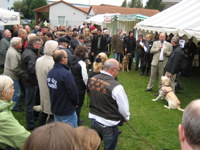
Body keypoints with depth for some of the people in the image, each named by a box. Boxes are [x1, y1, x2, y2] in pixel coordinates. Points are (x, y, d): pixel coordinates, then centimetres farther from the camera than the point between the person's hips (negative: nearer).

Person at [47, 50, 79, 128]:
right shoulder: (66, 74, -24)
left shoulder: (50, 72, 2)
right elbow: (73, 92, -21)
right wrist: (76, 103, -2)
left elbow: (51, 89, 9)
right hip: (67, 111, -8)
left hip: (55, 109, 8)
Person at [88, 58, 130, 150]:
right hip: (108, 124, -5)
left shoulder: (91, 80, -8)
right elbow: (123, 107, -15)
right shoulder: (116, 86, -26)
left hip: (93, 119, 5)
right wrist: (126, 117, 7)